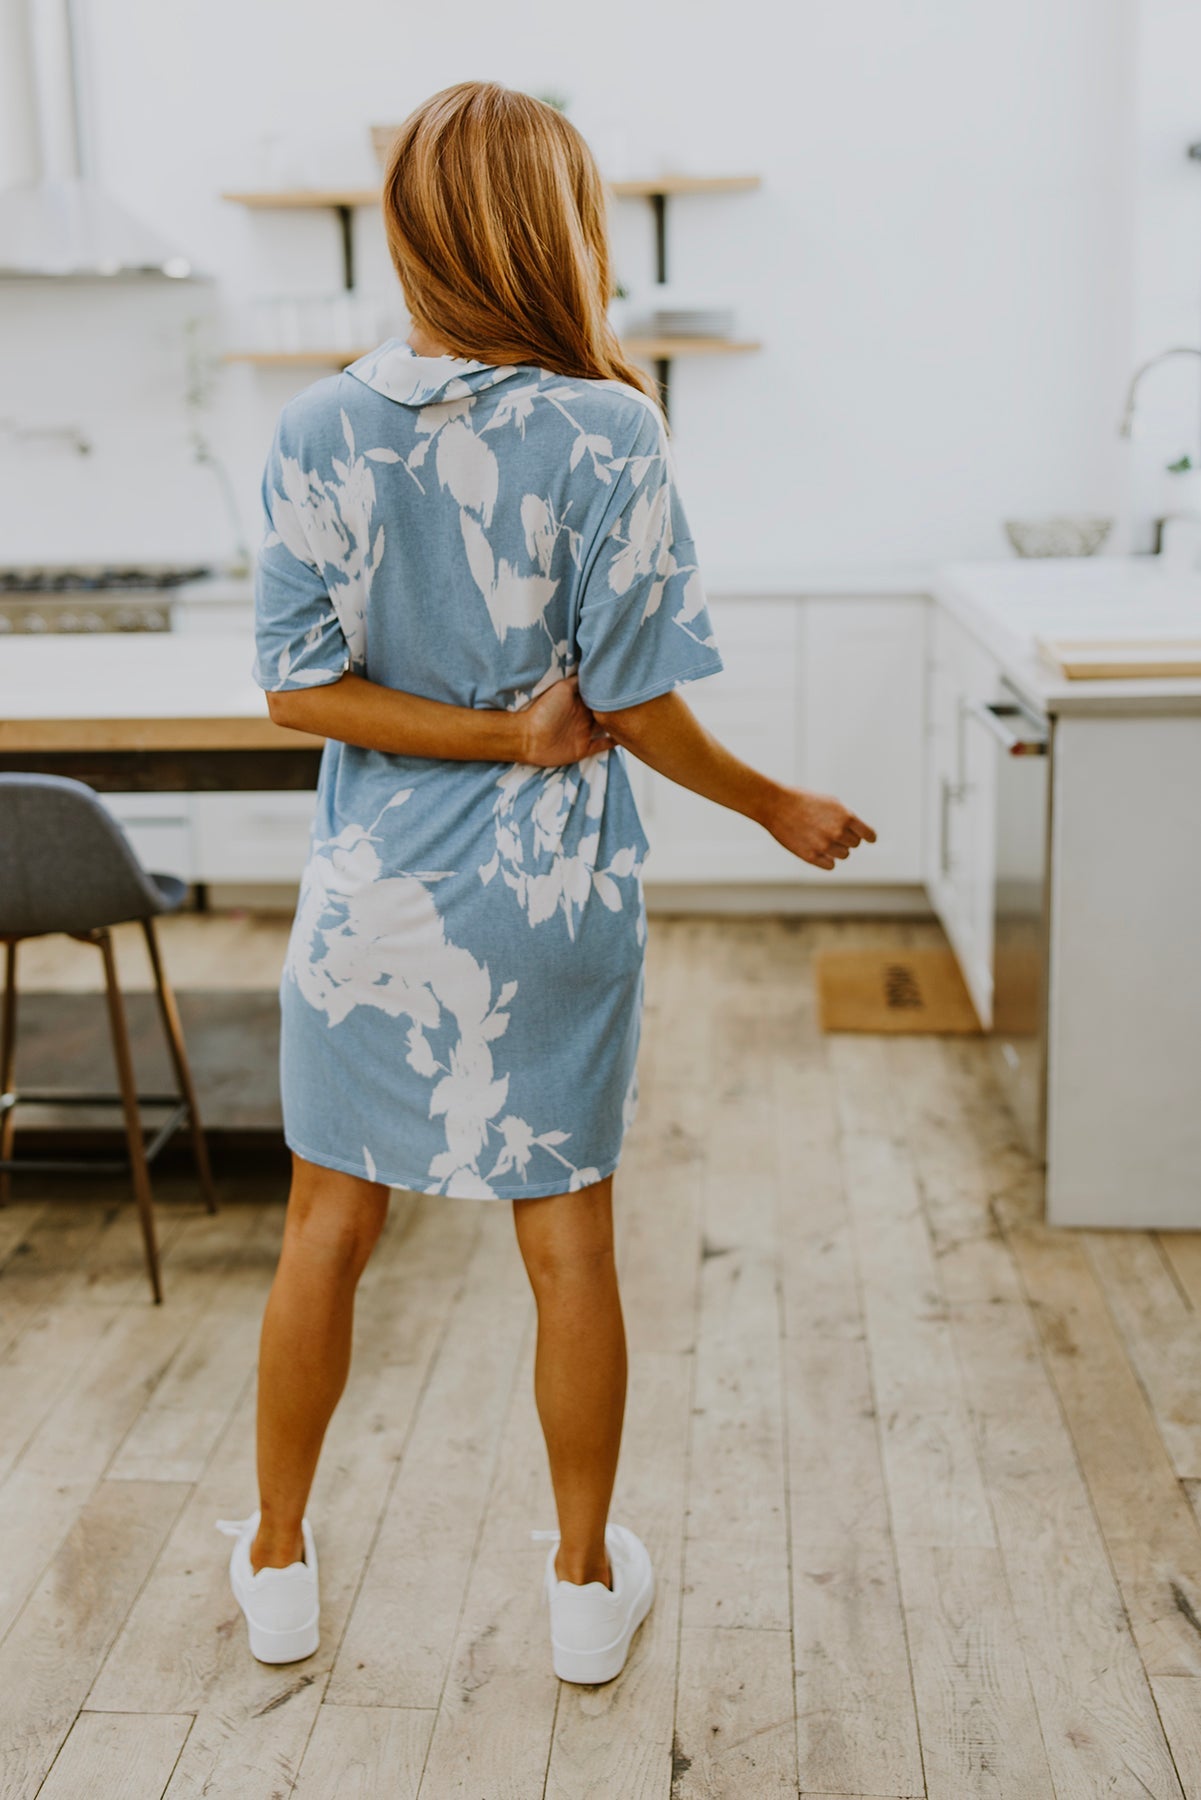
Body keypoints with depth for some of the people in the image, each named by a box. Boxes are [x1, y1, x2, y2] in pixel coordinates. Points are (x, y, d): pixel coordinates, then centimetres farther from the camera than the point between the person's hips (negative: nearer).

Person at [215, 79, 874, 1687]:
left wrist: (501, 733, -8)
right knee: (569, 1245, 12)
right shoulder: (608, 434, -13)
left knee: (328, 1227, 17)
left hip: (375, 893, 2)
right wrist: (782, 809, 3)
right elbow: (638, 707, -11)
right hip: (556, 896, -2)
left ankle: (278, 1562, 33)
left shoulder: (321, 429, -5)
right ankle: (589, 1583, 29)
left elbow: (300, 684, -9)